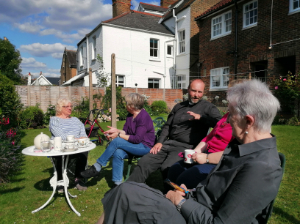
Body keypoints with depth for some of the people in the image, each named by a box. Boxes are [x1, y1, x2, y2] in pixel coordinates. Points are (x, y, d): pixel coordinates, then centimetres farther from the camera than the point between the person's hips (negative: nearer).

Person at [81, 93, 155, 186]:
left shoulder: (144, 117, -18)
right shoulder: (130, 115, 8)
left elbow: (137, 139, -22)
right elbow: (126, 131, 12)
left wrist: (119, 135, -19)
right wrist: (117, 130, -9)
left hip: (145, 147, -7)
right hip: (134, 146, 7)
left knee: (116, 141, -25)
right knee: (118, 153, -24)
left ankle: (97, 167, -12)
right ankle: (118, 184, -18)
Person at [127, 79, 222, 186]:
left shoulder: (208, 107, 6)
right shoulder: (179, 106, 21)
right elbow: (167, 126, 24)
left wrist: (200, 117, -20)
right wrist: (160, 142, 10)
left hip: (186, 147, -5)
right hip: (169, 144, 5)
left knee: (167, 168, -30)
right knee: (144, 162, -9)